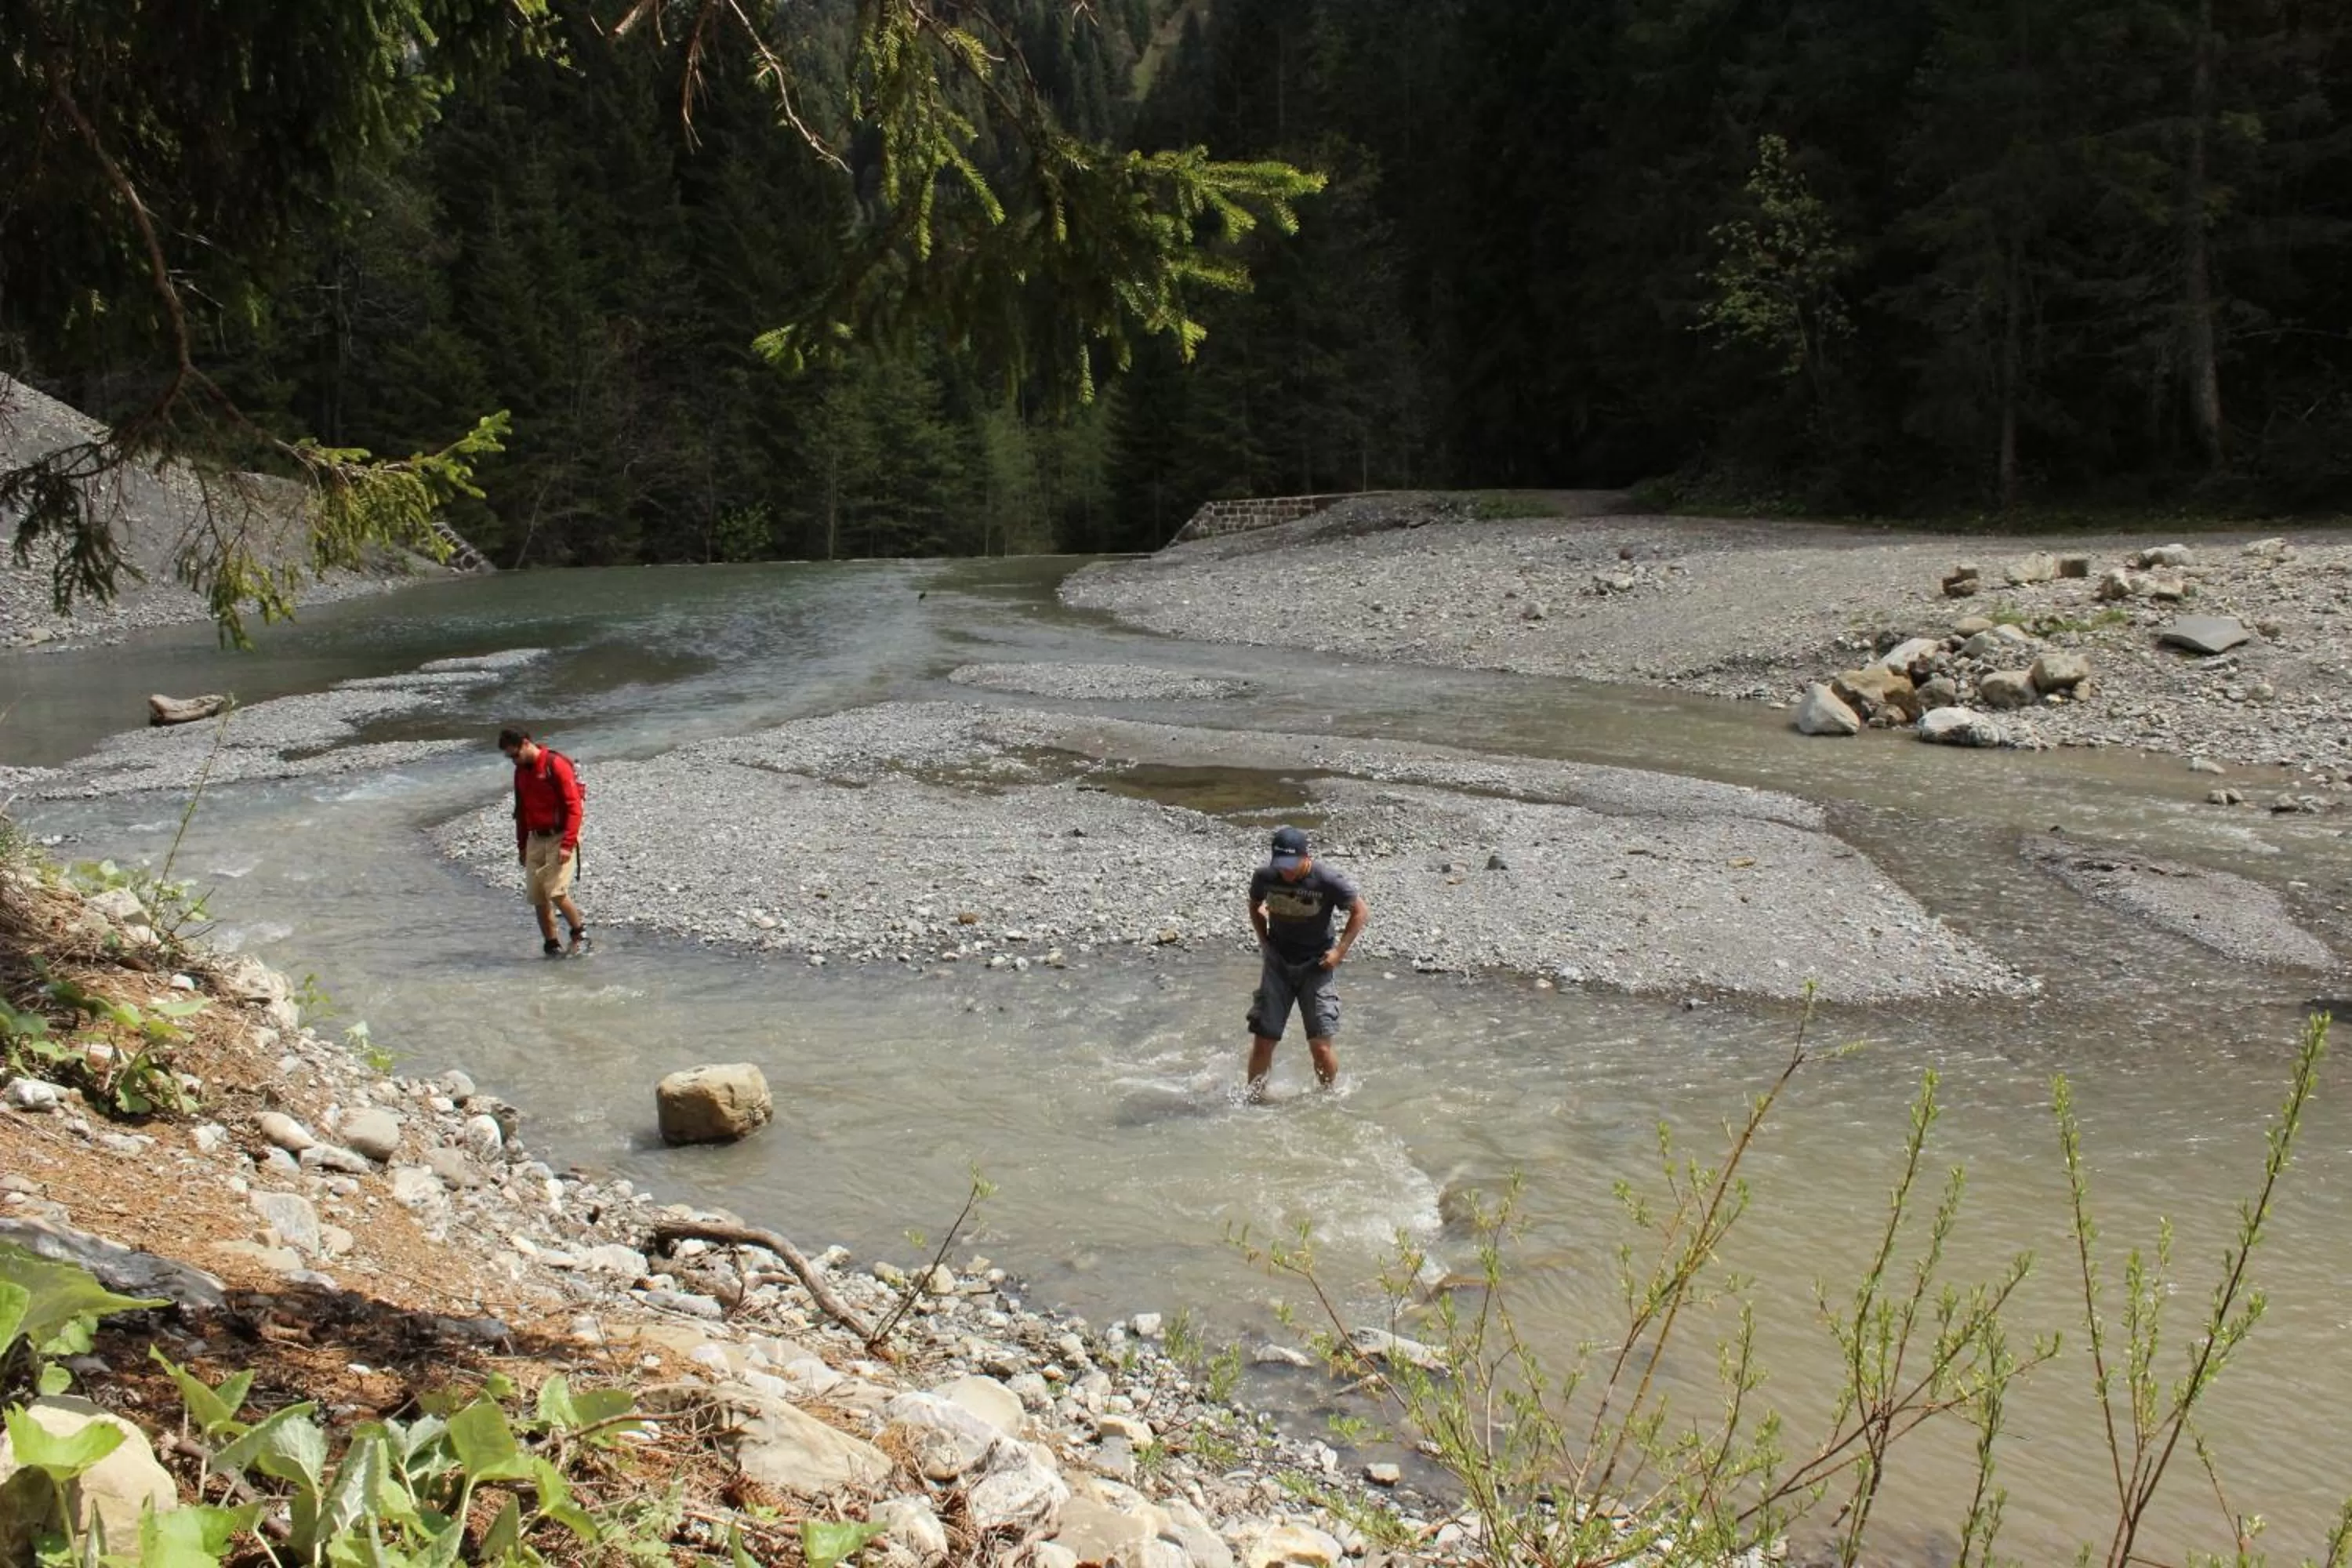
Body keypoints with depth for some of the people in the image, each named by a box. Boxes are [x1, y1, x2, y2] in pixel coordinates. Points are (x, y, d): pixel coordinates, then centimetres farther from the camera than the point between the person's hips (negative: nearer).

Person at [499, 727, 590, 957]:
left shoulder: (557, 765, -13)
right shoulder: (521, 771, 11)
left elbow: (573, 806, -16)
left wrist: (567, 845, -21)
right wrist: (521, 846, 21)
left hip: (559, 837, -7)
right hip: (536, 839, 7)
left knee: (556, 892, -17)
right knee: (537, 896, 3)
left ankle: (580, 932, 2)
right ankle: (551, 943, 13)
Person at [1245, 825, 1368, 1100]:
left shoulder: (1328, 881, -19)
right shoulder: (1264, 877, -9)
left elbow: (1361, 911, -5)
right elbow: (1255, 906, 14)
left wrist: (1340, 950, -9)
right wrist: (1263, 941, 4)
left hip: (1315, 967, -2)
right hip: (1277, 965, 2)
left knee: (1321, 1046, -4)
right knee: (1262, 1041, 0)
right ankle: (1254, 1099, 16)